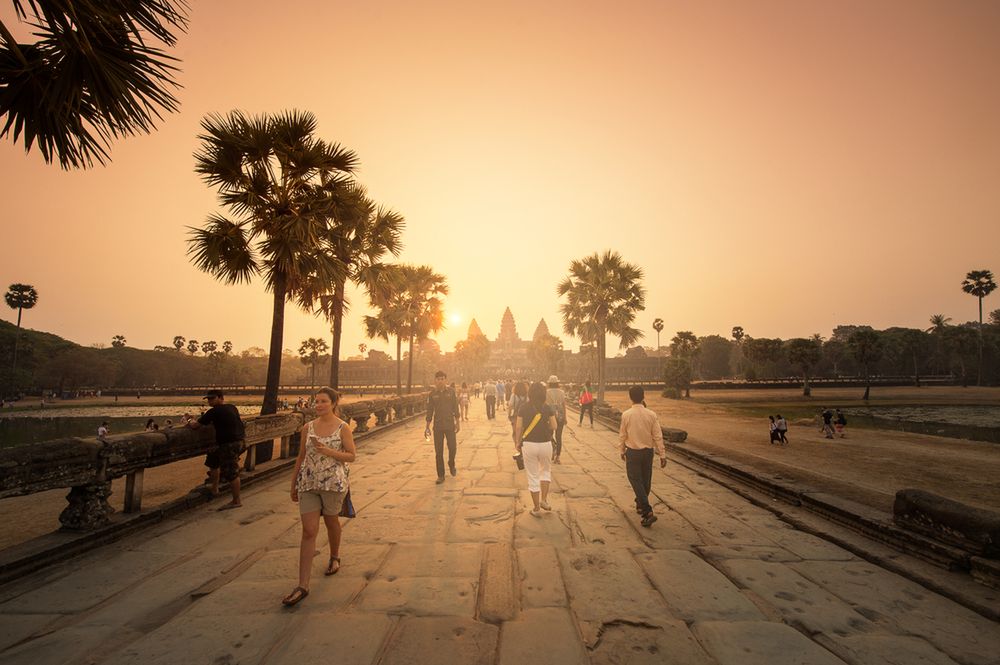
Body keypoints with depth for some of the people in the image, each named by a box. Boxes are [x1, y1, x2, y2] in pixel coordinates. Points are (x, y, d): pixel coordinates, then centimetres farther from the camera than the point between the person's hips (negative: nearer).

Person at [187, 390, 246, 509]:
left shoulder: (214, 411, -11)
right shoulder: (232, 408, 11)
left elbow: (195, 426, -7)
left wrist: (191, 422, 15)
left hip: (229, 444, -10)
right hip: (238, 440, 10)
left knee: (231, 473, -2)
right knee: (213, 460, 26)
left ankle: (236, 501, 6)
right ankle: (214, 489, 38)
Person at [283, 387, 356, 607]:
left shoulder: (343, 428, -6)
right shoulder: (308, 427, 4)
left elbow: (351, 456, -6)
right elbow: (301, 457, 12)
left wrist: (328, 451, -19)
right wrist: (294, 483, 14)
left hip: (333, 483, -2)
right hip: (308, 484, 2)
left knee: (331, 521, 17)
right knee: (309, 531, -3)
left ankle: (334, 557, 46)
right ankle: (302, 586, -1)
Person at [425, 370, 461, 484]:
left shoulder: (451, 392, -1)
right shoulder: (433, 394, 0)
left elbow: (455, 408, 4)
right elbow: (429, 411, 3)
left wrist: (458, 423, 3)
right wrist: (427, 427, 2)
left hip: (450, 425, 0)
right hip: (438, 426, 1)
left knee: (452, 448, -2)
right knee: (438, 452, 3)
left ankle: (451, 464, 30)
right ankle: (441, 475, 14)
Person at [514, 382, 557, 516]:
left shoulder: (523, 408, -5)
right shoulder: (547, 408, -5)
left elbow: (518, 427, -4)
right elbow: (554, 427, -3)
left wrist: (517, 442, 8)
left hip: (528, 444, 0)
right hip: (545, 444, 1)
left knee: (533, 477, 11)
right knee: (546, 471, 26)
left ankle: (537, 509, 16)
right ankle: (544, 499, 14)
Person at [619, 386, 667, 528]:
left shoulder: (626, 415, -12)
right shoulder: (651, 415, -7)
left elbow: (622, 435, -3)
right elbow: (658, 436, -5)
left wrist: (622, 450, 12)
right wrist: (662, 455, 1)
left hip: (633, 452, -3)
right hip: (648, 451, 3)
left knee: (636, 481, 0)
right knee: (645, 480, 19)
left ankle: (648, 512, -12)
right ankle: (640, 505, 38)